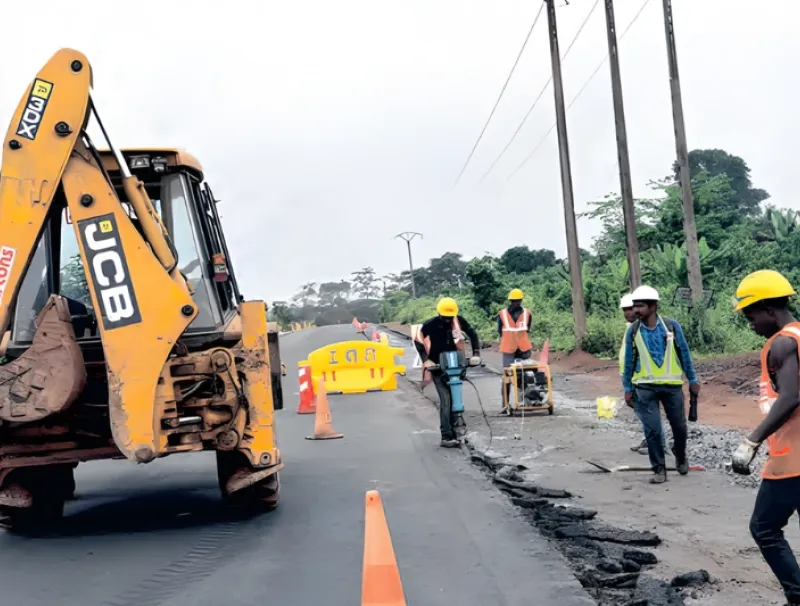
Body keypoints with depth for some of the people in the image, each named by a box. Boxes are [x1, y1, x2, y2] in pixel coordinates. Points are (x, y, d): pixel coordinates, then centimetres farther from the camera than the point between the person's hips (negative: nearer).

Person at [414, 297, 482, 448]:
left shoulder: (458, 321, -7)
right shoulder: (431, 324, -14)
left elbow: (472, 334, 4)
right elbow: (418, 341, -7)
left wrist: (476, 354, -5)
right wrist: (425, 360, -17)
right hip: (438, 367, -4)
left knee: (455, 400, 5)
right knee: (445, 400, -14)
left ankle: (452, 433, 14)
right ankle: (446, 437, -15)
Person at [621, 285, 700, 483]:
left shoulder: (672, 326, -6)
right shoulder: (632, 331, -4)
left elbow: (684, 354, 3)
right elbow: (629, 361, 3)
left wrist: (692, 380, 6)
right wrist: (627, 388, 3)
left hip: (672, 385, 0)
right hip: (645, 387, 0)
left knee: (679, 426, 11)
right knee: (652, 430, -1)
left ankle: (681, 457, 38)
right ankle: (659, 469, 11)